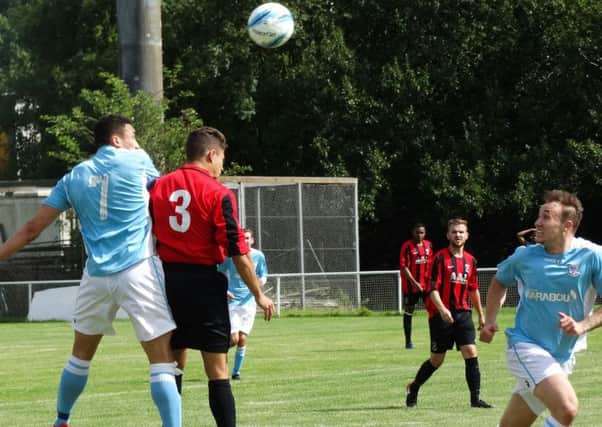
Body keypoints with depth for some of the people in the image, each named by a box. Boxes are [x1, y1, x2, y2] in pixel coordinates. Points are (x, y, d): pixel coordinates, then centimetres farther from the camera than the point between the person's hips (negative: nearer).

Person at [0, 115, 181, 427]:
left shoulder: (74, 177, 11)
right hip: (138, 271, -4)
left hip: (97, 275, 4)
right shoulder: (137, 161, 2)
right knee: (162, 360, -6)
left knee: (81, 354, 22)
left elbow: (32, 228, 10)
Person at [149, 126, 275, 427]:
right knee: (217, 369, -2)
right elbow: (237, 252, -10)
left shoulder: (159, 187, 6)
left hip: (167, 279, 5)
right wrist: (259, 294, -1)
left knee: (173, 364, 13)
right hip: (204, 281, -5)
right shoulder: (218, 193, -8)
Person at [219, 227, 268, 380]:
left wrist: (261, 281, -13)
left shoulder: (258, 256, 2)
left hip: (249, 302, 2)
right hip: (232, 301, -2)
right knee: (234, 339, -11)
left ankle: (236, 372, 12)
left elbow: (263, 276, 11)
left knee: (242, 339, -2)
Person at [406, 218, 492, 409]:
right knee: (437, 360, 4)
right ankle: (413, 389, 26)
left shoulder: (470, 260, 9)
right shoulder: (441, 257, -8)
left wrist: (481, 314, 24)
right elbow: (433, 288, -13)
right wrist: (442, 309, -27)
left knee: (471, 353, -9)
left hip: (463, 313, 4)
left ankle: (475, 398, -5)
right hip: (441, 314, -4)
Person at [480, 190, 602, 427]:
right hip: (526, 346, -2)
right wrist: (490, 320, 7)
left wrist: (582, 325, -21)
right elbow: (499, 281, 19)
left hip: (562, 356, 2)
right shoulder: (524, 257, -3)